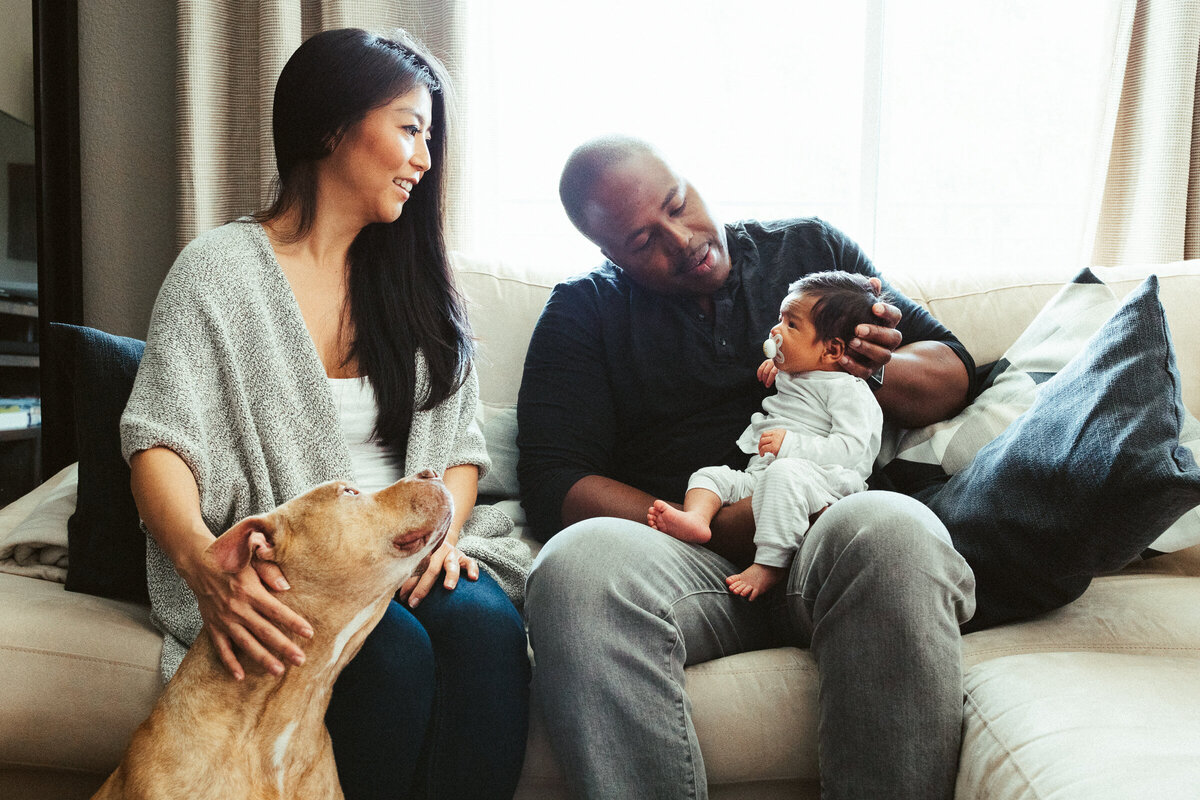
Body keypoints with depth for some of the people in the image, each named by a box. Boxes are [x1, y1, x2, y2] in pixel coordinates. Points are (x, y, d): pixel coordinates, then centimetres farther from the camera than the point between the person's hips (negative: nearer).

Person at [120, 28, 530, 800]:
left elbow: (460, 445, 12)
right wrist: (204, 564, -28)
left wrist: (439, 529, -10)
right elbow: (160, 444, -7)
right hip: (278, 570, -3)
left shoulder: (415, 280, 16)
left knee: (483, 622, -30)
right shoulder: (220, 269, 2)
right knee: (394, 650, -32)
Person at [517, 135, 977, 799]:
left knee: (891, 527, -35)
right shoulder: (582, 311, 15)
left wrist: (877, 369, -3)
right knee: (578, 562, -34)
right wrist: (714, 527, -13)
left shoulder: (811, 247, 21)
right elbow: (552, 485, 2)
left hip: (831, 535, 1)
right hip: (686, 553, 0)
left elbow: (953, 371, 23)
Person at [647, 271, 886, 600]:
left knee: (785, 473, -38)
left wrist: (791, 444, -23)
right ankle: (696, 517, -34)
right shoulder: (788, 378, 25)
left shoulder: (848, 388, -2)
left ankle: (769, 564, -41)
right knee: (708, 474, -3)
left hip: (821, 480, -9)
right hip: (757, 477, 9)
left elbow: (851, 449, -15)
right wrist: (774, 367, 28)